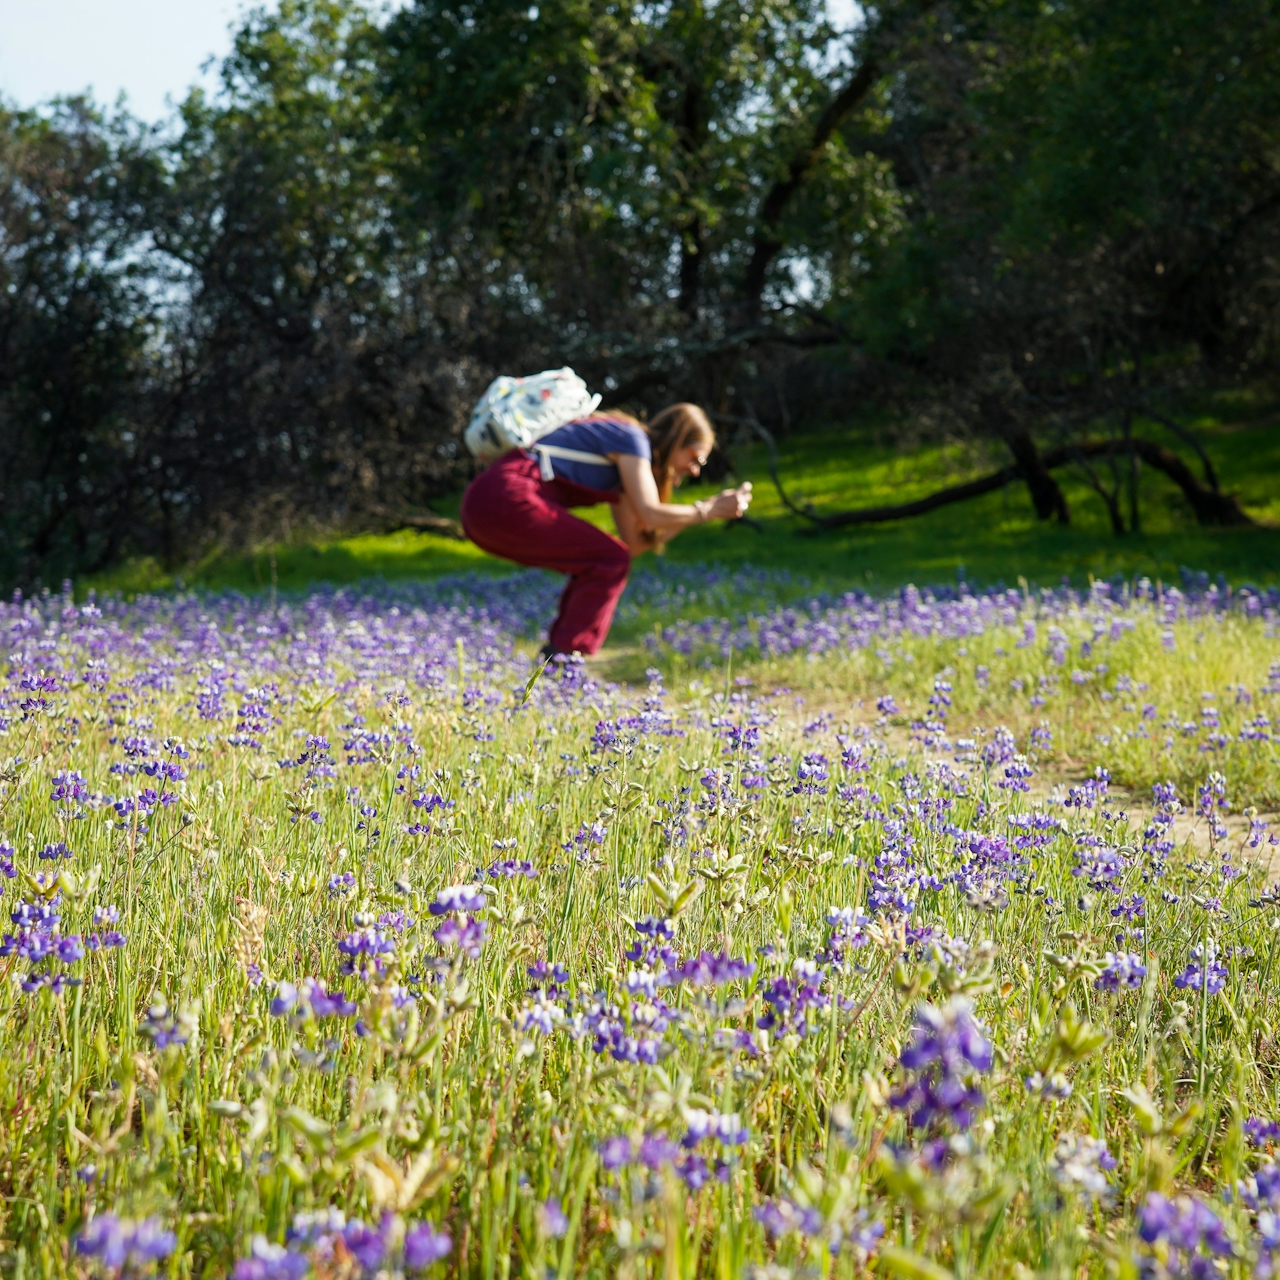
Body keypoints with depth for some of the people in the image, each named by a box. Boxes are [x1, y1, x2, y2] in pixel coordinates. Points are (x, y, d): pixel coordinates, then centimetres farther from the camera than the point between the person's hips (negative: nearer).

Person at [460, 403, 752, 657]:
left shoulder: (623, 464, 25)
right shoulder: (633, 438, -2)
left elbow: (634, 542, 19)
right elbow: (649, 514, -13)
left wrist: (696, 513, 16)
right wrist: (707, 511, 0)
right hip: (506, 501, -10)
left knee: (595, 564, 17)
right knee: (612, 561, -6)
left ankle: (555, 655, 14)